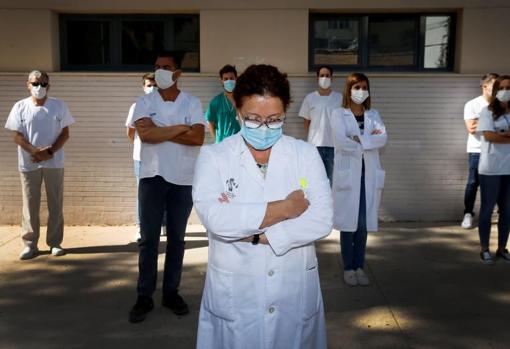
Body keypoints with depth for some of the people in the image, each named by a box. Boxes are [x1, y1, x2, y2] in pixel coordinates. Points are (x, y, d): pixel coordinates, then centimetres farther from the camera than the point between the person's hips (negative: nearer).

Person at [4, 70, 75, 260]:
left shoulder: (59, 106, 3)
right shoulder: (20, 107, 3)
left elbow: (65, 133, 0)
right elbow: (17, 136, -2)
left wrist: (50, 152, -13)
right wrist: (36, 151, -17)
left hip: (54, 163, 0)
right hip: (28, 163, 0)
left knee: (56, 204, 4)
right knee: (30, 205, 4)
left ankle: (55, 243, 13)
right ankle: (30, 244, 12)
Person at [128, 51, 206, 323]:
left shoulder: (192, 103, 0)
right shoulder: (144, 102, 1)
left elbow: (197, 138, -14)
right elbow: (145, 134, -16)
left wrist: (159, 131, -13)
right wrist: (179, 128, -12)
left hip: (183, 179, 0)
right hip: (152, 177, 0)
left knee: (176, 239, 10)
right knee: (148, 239, 4)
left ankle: (171, 292, 22)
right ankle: (144, 297, 14)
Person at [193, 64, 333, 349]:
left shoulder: (306, 154, 0)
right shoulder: (213, 156, -4)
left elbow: (322, 220, -12)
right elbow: (215, 218, -20)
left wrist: (255, 234, -17)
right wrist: (283, 208, -16)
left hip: (295, 293, 2)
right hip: (234, 297, -1)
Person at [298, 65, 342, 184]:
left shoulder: (339, 98, 4)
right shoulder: (310, 98, 4)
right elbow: (306, 122, 9)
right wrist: (313, 136, 7)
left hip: (334, 145, 0)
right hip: (315, 144, 0)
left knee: (332, 177, 5)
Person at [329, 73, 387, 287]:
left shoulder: (373, 114, 12)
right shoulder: (338, 114, 1)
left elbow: (383, 139, -5)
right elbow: (341, 141, -15)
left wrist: (358, 139, -15)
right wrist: (370, 139, -8)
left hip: (369, 175, 3)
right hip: (347, 174, -3)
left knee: (364, 223, 6)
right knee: (348, 221, 1)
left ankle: (359, 266, 18)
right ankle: (348, 268, 12)